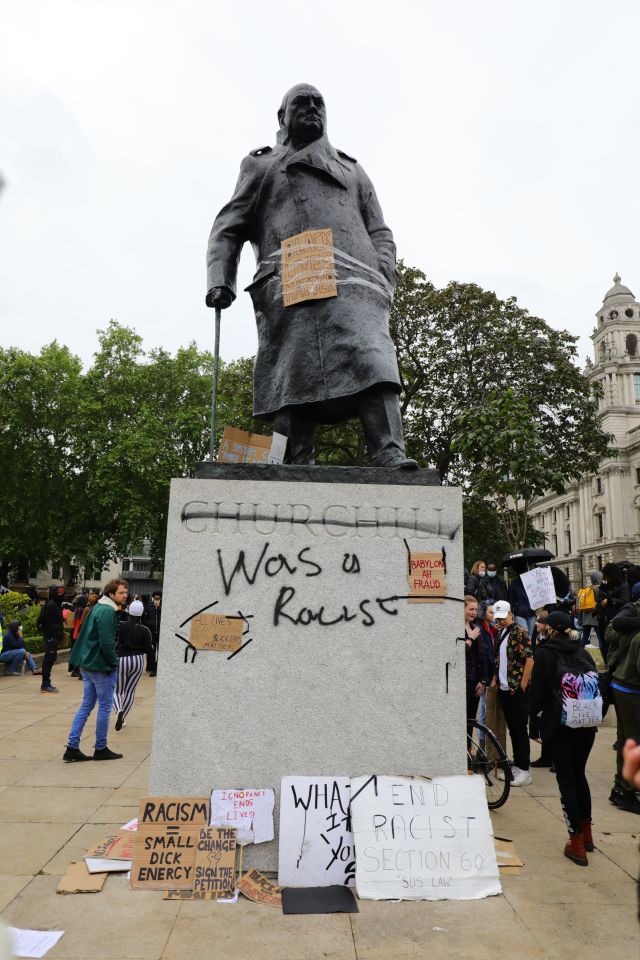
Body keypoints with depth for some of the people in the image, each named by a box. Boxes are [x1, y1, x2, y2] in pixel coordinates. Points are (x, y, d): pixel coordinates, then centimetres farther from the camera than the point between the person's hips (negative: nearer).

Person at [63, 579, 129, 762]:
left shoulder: (97, 608, 13)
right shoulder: (107, 611, -19)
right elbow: (107, 642, -24)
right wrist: (114, 662, -10)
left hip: (87, 665, 9)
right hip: (102, 666, -9)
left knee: (86, 705, 13)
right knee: (105, 707, 4)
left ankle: (72, 748, 13)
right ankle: (101, 749, 14)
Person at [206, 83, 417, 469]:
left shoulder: (352, 169, 35)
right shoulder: (261, 166, 29)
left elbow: (380, 234, 25)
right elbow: (228, 229, 19)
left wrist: (383, 279, 4)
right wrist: (220, 280, 0)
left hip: (353, 282, 2)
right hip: (290, 288, -1)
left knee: (372, 363, -21)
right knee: (293, 379, -14)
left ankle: (392, 460, -32)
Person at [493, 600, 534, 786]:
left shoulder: (520, 632, -11)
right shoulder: (500, 633, 12)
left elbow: (530, 659, -16)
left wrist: (522, 686, -15)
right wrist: (497, 679, 12)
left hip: (518, 690, -7)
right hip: (504, 689, 7)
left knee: (520, 729, -2)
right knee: (512, 728, 14)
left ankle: (524, 771, 5)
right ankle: (516, 765, 24)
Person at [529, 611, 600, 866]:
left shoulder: (544, 653, -8)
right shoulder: (582, 652, 6)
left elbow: (537, 692, -9)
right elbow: (596, 684, 8)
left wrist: (537, 725, 2)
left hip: (558, 725, -5)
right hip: (586, 724, 5)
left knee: (566, 780, 3)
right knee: (579, 774, 20)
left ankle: (577, 844, 6)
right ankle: (586, 833, 30)